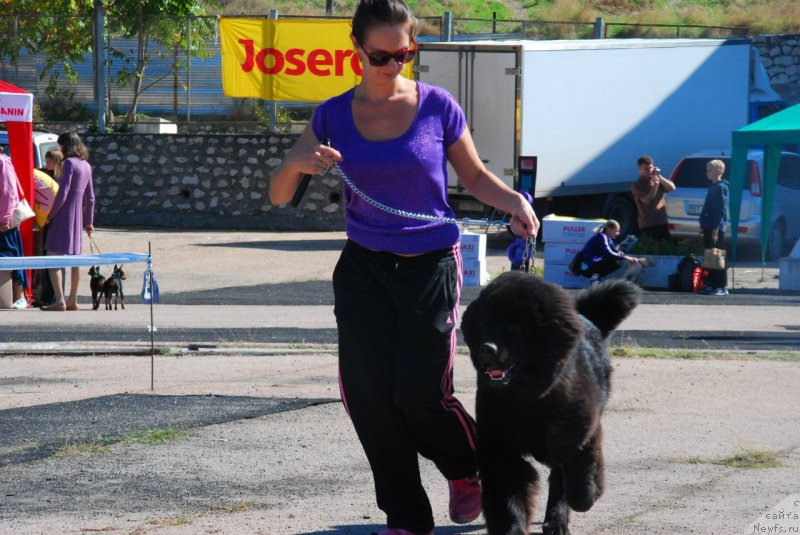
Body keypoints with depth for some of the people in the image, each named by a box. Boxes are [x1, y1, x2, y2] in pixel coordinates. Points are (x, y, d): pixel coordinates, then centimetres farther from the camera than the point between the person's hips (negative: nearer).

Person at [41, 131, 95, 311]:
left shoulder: (69, 163, -12)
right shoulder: (86, 166, 12)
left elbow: (62, 193, -18)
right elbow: (90, 197, 17)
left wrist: (50, 215, -10)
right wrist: (89, 221, 23)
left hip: (64, 215, -9)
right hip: (78, 216, 9)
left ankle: (59, 300, -18)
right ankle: (72, 301, 17)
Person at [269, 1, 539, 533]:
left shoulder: (437, 106, -4)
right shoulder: (334, 116, 1)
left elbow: (474, 175, 8)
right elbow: (278, 195, 3)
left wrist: (514, 201, -11)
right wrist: (298, 163, -19)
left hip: (430, 267, -3)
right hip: (363, 269, 3)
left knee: (420, 395, -7)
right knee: (369, 394, -4)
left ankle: (468, 469, 26)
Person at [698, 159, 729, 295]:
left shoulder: (721, 187, -11)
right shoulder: (714, 187, 17)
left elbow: (721, 210, -17)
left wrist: (716, 228, -21)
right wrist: (704, 227, 20)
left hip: (715, 228, -10)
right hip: (709, 228, 10)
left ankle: (722, 287, -8)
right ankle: (711, 284, 15)